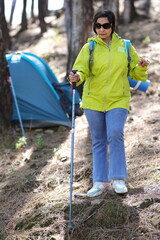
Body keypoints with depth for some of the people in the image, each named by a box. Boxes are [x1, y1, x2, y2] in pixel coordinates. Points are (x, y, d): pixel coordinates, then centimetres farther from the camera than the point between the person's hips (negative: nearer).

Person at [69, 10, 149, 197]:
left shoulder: (125, 46, 4)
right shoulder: (89, 48, 1)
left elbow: (135, 73, 11)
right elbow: (81, 68, -12)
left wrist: (141, 67, -11)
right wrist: (77, 77, -34)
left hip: (118, 101, -1)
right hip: (93, 101, 1)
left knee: (115, 135, -19)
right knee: (98, 141, 7)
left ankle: (118, 179, -9)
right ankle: (100, 182, 15)